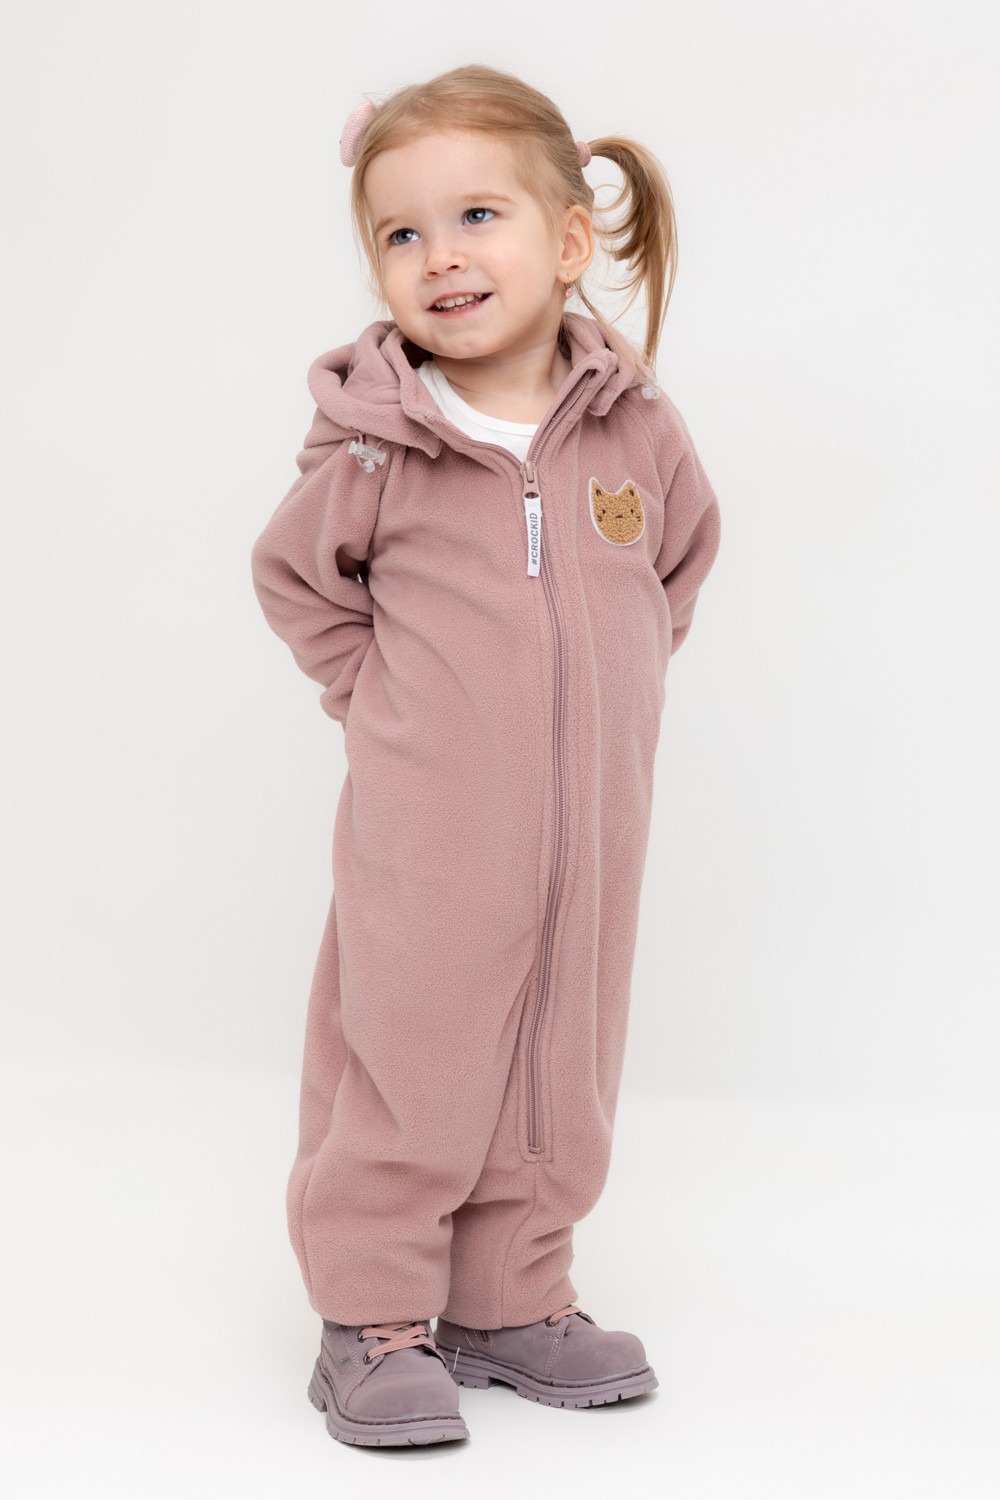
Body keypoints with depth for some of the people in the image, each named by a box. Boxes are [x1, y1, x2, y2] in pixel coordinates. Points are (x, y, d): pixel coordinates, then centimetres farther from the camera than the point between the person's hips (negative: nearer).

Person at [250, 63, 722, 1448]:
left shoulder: (637, 428, -3)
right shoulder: (375, 446, -10)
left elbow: (683, 560, 16)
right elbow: (294, 577, 7)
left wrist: (607, 691, 10)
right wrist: (380, 697, 1)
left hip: (590, 831, 4)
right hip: (424, 832, -3)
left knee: (561, 1080, 13)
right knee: (406, 1071, 3)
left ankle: (512, 1304, 30)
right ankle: (374, 1324, 18)